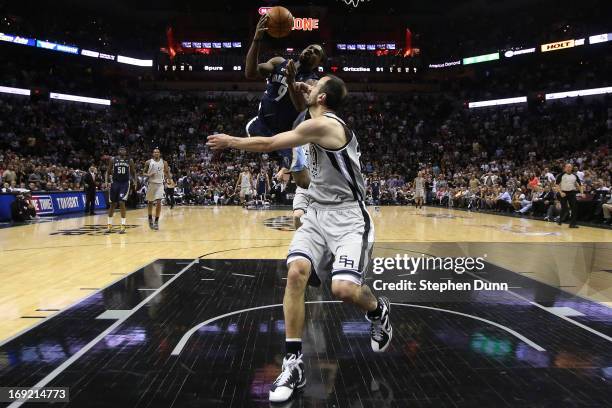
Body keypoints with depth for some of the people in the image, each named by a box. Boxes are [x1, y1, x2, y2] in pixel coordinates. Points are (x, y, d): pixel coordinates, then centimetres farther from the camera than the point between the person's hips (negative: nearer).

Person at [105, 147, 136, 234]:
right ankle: (109, 224, 21)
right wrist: (106, 181, -7)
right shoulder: (113, 160, 2)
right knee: (112, 204, 8)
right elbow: (108, 172, 6)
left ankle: (123, 225, -7)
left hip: (125, 183, -1)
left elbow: (133, 173, 10)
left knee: (122, 203, -14)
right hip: (115, 183, 1)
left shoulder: (130, 161, 2)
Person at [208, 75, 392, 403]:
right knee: (296, 271, -15)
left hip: (347, 216, -8)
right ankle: (293, 363, -9)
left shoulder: (324, 124, -14)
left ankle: (378, 310, 16)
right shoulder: (320, 129, 15)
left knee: (343, 287, -23)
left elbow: (268, 144, -8)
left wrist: (230, 141, 5)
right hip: (317, 212, 8)